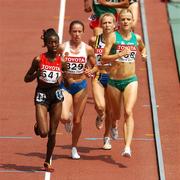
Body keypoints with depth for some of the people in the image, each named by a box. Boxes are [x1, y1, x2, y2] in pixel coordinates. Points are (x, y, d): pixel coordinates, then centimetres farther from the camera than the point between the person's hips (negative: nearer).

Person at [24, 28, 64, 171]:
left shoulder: (61, 60, -1)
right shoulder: (39, 60, -7)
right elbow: (27, 79, 1)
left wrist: (60, 80, -7)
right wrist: (37, 74, -18)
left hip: (56, 95, 3)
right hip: (41, 95, -3)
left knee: (53, 132, 6)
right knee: (44, 132, -13)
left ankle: (48, 161, 21)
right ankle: (37, 126, 24)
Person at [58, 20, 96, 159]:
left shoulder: (88, 49, -4)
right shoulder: (62, 48, -6)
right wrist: (61, 65, -17)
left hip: (81, 86, 1)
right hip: (65, 86, -1)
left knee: (77, 120, 7)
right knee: (64, 117, -20)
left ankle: (74, 148, 29)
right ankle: (68, 118, 20)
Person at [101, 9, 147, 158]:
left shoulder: (137, 38, 4)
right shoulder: (113, 36, -7)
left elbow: (142, 47, 30)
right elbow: (104, 58, -14)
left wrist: (144, 53, 8)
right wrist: (120, 54, -27)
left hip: (131, 80, 1)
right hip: (114, 81, -1)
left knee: (129, 112, -19)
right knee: (116, 115, 16)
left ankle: (127, 147, -26)